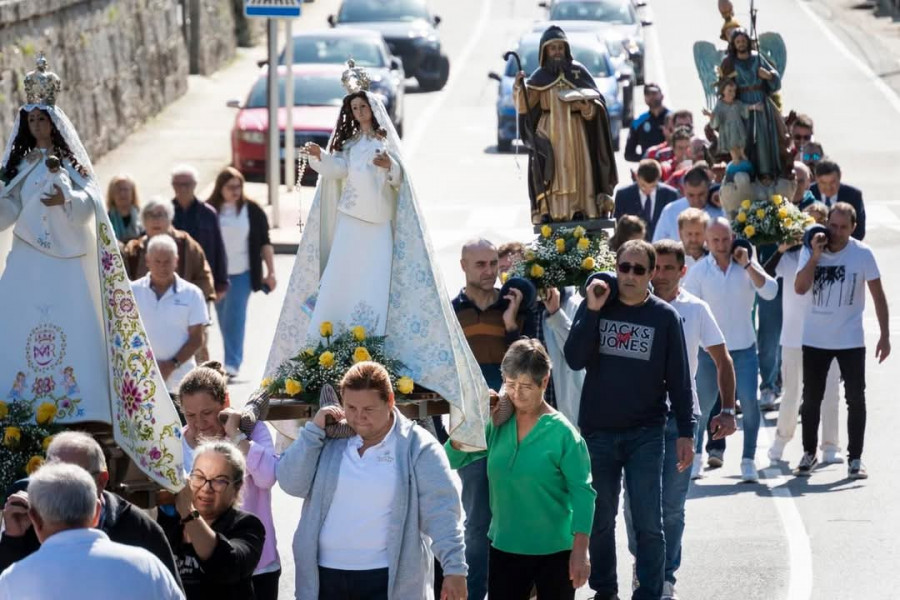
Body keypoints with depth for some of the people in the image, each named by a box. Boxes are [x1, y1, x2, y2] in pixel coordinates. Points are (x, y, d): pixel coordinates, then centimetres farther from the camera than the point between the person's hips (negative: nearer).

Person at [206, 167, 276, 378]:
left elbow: (264, 243, 2)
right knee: (224, 319, 9)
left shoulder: (252, 210, -2)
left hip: (242, 274, -2)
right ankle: (232, 359, 21)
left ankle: (233, 363, -14)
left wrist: (271, 272, -3)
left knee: (234, 317, -12)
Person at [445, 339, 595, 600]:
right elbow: (452, 459, 3)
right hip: (504, 548, 4)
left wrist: (580, 551, -20)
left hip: (553, 551, -4)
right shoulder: (498, 425, 2)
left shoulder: (562, 432, -12)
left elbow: (582, 492, -14)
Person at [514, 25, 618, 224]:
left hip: (574, 131, 0)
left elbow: (597, 100, 7)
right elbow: (524, 104, -2)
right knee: (548, 170, -12)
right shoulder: (540, 76, 7)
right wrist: (519, 87, -19)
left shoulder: (578, 71, 7)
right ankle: (547, 211, -15)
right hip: (549, 132, 0)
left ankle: (578, 210, -2)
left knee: (576, 169, -5)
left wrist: (586, 106, -15)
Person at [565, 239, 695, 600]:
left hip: (645, 434, -2)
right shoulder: (596, 306, 3)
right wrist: (592, 311, -15)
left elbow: (678, 378, 2)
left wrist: (685, 432, -1)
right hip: (597, 431, 2)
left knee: (648, 523, -6)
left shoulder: (665, 317, 0)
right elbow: (574, 360, -8)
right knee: (600, 520, 9)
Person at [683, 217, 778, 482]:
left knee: (750, 402, -9)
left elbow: (770, 291, -14)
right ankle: (694, 455, 26)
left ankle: (748, 460, -1)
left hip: (744, 349, 0)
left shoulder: (748, 266, 1)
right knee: (703, 405, 7)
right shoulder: (698, 271, -2)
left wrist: (747, 264, -16)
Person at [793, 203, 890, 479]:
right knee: (811, 399, 10)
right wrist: (816, 256, -20)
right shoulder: (810, 251, -4)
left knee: (856, 399, 0)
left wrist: (885, 335, -5)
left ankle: (855, 458, 9)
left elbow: (878, 295, -2)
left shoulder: (862, 254, -8)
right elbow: (800, 288, -14)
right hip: (814, 339, 1)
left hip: (851, 340, -1)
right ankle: (809, 454, 24)